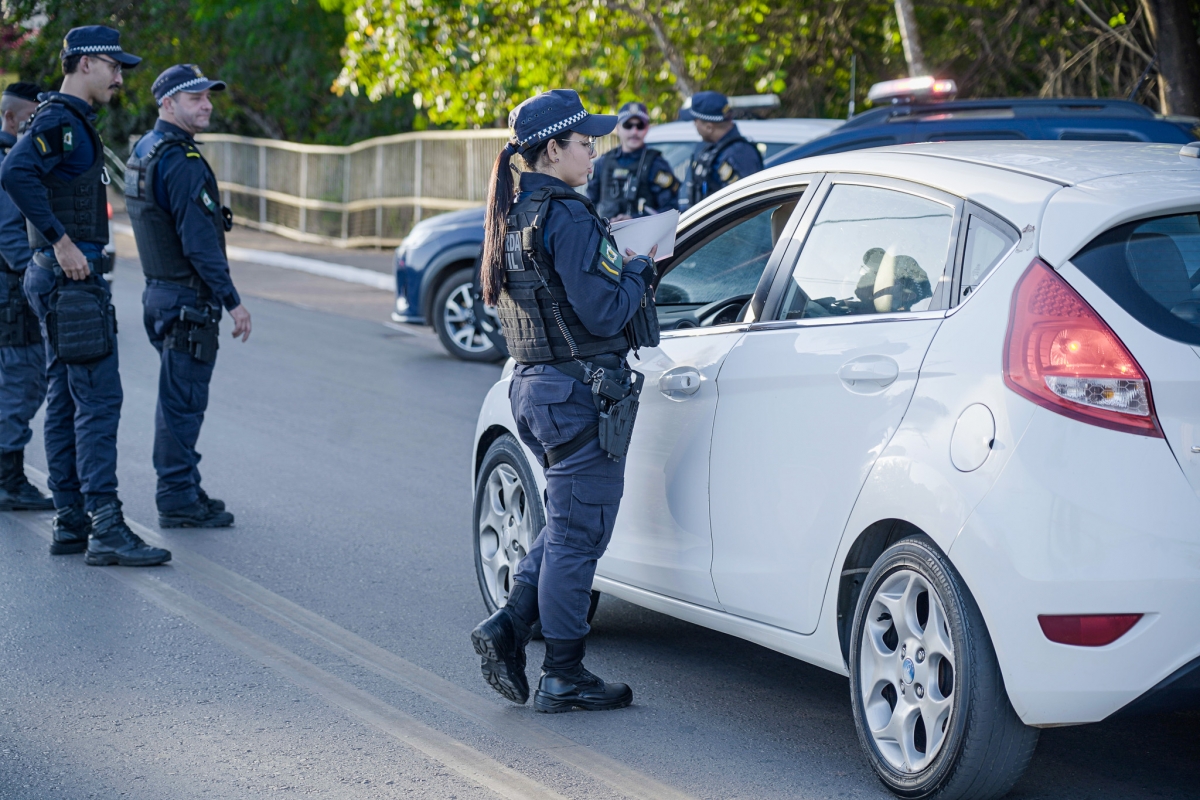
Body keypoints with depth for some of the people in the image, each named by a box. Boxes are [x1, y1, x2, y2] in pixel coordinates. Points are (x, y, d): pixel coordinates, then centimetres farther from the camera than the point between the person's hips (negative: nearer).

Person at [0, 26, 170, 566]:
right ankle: (105, 527, -15)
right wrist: (62, 242, -26)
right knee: (98, 398, -13)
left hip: (65, 279, 11)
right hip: (73, 279, -11)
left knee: (66, 400, 10)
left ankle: (71, 522, 14)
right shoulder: (60, 121, -14)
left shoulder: (71, 121, 18)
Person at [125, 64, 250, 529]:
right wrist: (232, 301, -19)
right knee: (183, 401, -5)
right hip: (187, 298, -10)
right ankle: (178, 500, -2)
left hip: (161, 291, 10)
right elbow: (199, 241, -22)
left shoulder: (144, 151, 14)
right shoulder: (180, 161, -18)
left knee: (177, 399, 17)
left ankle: (180, 489, 25)